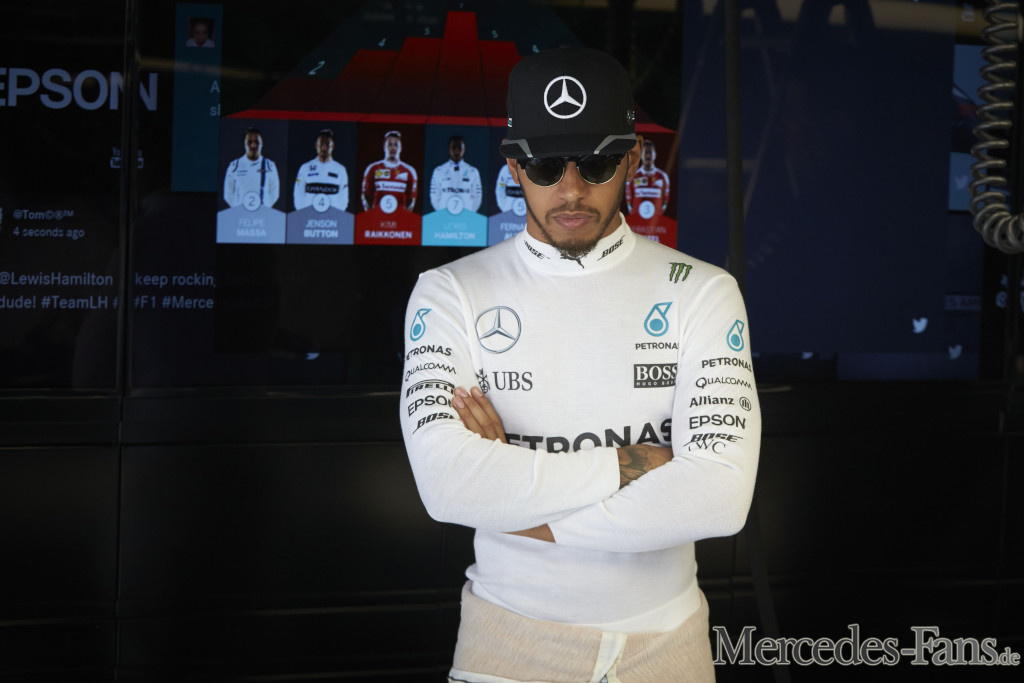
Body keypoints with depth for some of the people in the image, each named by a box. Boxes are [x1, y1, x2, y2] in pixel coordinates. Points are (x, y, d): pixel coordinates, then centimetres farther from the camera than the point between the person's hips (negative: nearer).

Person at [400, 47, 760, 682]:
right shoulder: (451, 293, -5)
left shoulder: (702, 292, -6)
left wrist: (512, 484, -17)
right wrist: (631, 465, -19)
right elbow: (446, 482, -21)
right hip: (511, 632, 0)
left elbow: (720, 497, -20)